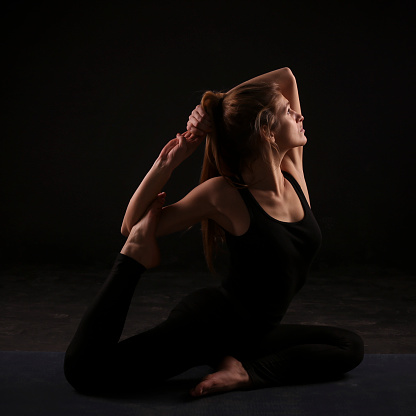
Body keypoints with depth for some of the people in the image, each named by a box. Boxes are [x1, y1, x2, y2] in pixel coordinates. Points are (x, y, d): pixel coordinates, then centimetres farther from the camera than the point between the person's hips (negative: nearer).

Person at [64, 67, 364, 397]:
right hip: (209, 324, -7)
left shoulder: (293, 173, -3)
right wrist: (167, 163, -19)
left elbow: (287, 77, 1)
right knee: (84, 369, -21)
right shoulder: (224, 195, -18)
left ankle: (245, 371, -8)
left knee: (350, 347, 8)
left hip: (251, 333, 7)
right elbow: (133, 227, -8)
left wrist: (216, 112, -5)